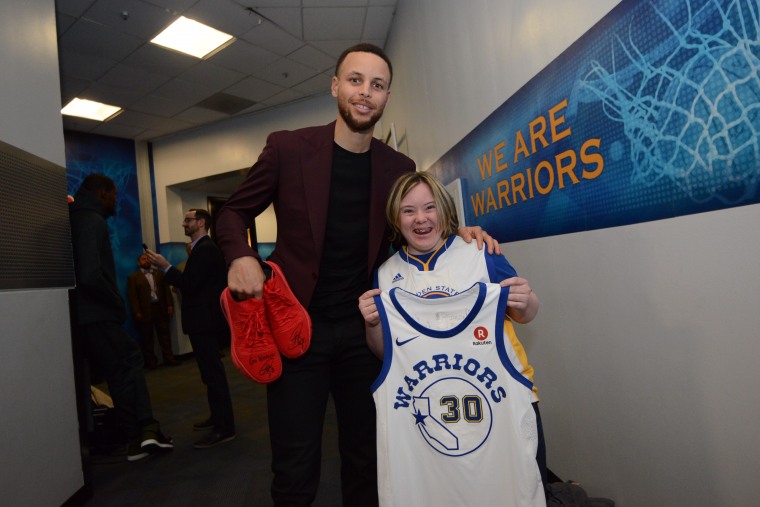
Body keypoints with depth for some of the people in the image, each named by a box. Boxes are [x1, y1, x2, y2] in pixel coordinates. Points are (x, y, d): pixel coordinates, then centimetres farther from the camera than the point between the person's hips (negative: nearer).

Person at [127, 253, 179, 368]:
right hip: (145, 311, -3)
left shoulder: (159, 273, 14)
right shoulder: (133, 277, 2)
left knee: (164, 334, 5)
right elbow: (132, 296, -5)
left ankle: (169, 358, 9)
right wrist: (137, 312, -13)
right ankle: (150, 360, 14)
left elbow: (166, 289, 10)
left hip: (160, 308, 3)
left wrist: (170, 304, 0)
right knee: (147, 337, 5)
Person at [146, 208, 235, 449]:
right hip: (205, 318, 11)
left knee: (212, 371, -8)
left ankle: (224, 427, -3)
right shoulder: (203, 248, 18)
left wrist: (165, 266, -15)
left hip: (206, 320, -11)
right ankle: (218, 417, 29)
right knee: (211, 370, 17)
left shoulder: (205, 248, -15)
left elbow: (191, 284, -21)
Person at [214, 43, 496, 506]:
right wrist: (241, 256, -16)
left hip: (365, 328, 3)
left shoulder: (400, 168, 2)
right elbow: (234, 213, 5)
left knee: (366, 459, 15)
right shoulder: (288, 147, -5)